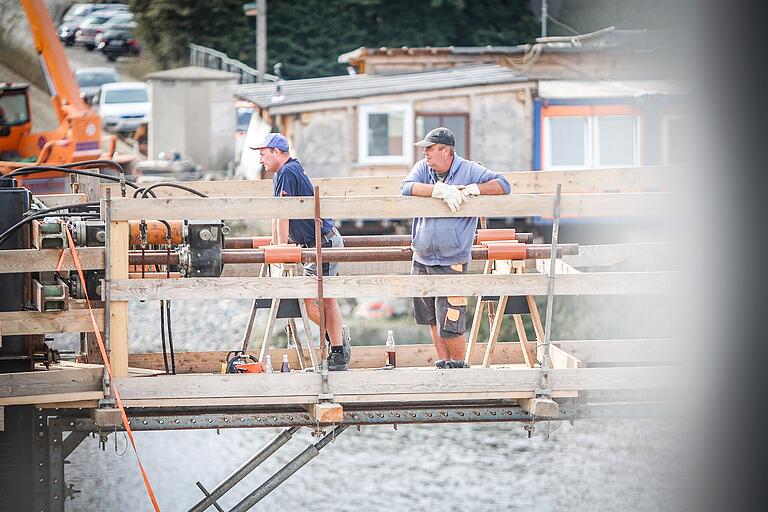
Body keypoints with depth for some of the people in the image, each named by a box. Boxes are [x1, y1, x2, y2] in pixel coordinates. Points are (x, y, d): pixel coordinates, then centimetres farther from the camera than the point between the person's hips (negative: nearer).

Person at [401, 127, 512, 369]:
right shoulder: (423, 167, 6)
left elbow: (503, 185, -7)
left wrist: (471, 190, -19)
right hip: (421, 259, 5)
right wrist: (441, 190, -23)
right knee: (433, 320, 14)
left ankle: (458, 365, 11)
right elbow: (406, 188, -13)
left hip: (451, 262, -5)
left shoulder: (469, 170, -4)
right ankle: (443, 364, 25)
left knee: (450, 325, -6)